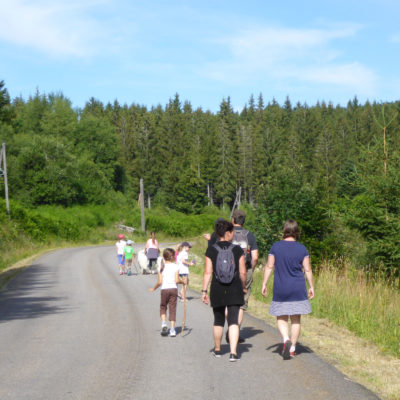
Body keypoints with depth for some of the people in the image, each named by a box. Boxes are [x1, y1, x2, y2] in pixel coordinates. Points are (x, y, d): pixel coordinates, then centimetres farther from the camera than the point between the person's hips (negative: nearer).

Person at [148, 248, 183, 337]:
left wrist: (154, 288, 13)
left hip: (164, 289, 1)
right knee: (172, 309, 4)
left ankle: (163, 324, 0)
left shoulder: (162, 267, 1)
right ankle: (172, 329, 2)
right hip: (173, 289, -1)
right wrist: (182, 282, 11)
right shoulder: (175, 266, -2)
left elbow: (160, 282, -2)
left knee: (163, 307, 19)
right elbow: (177, 280, -9)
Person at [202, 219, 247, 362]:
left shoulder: (211, 250, -3)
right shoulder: (237, 250, -3)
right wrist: (243, 287, 14)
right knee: (233, 321, -1)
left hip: (217, 290, 1)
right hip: (234, 290, -1)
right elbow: (243, 272, -1)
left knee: (218, 320, 16)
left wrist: (204, 291, -2)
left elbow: (208, 272, -6)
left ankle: (217, 349, 31)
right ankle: (233, 352, -12)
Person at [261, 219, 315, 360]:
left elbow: (269, 267, -3)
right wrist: (311, 287, 8)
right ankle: (292, 348, 13)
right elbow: (308, 270, 0)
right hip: (298, 289, 0)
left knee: (281, 318, 10)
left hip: (280, 289, 0)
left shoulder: (276, 247, -3)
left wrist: (264, 284, 4)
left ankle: (286, 340, -15)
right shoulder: (302, 248, -2)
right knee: (295, 319, 10)